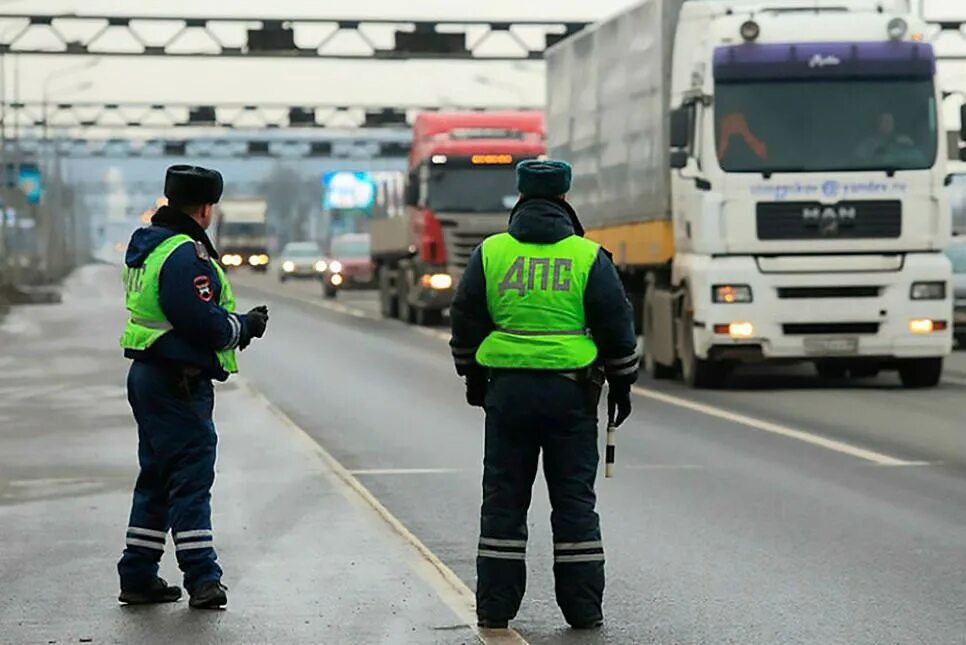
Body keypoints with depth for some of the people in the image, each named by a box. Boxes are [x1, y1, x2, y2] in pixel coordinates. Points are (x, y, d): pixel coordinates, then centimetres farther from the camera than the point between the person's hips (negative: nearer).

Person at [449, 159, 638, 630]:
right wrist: (621, 384, 11)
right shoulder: (588, 257, -1)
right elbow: (616, 325, 1)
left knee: (504, 499, 7)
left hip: (507, 389, 1)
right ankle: (582, 607, 5)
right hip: (571, 392, -1)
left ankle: (495, 608, 7)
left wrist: (473, 378, 20)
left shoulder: (490, 253, 3)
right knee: (574, 500, 4)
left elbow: (466, 321, 7)